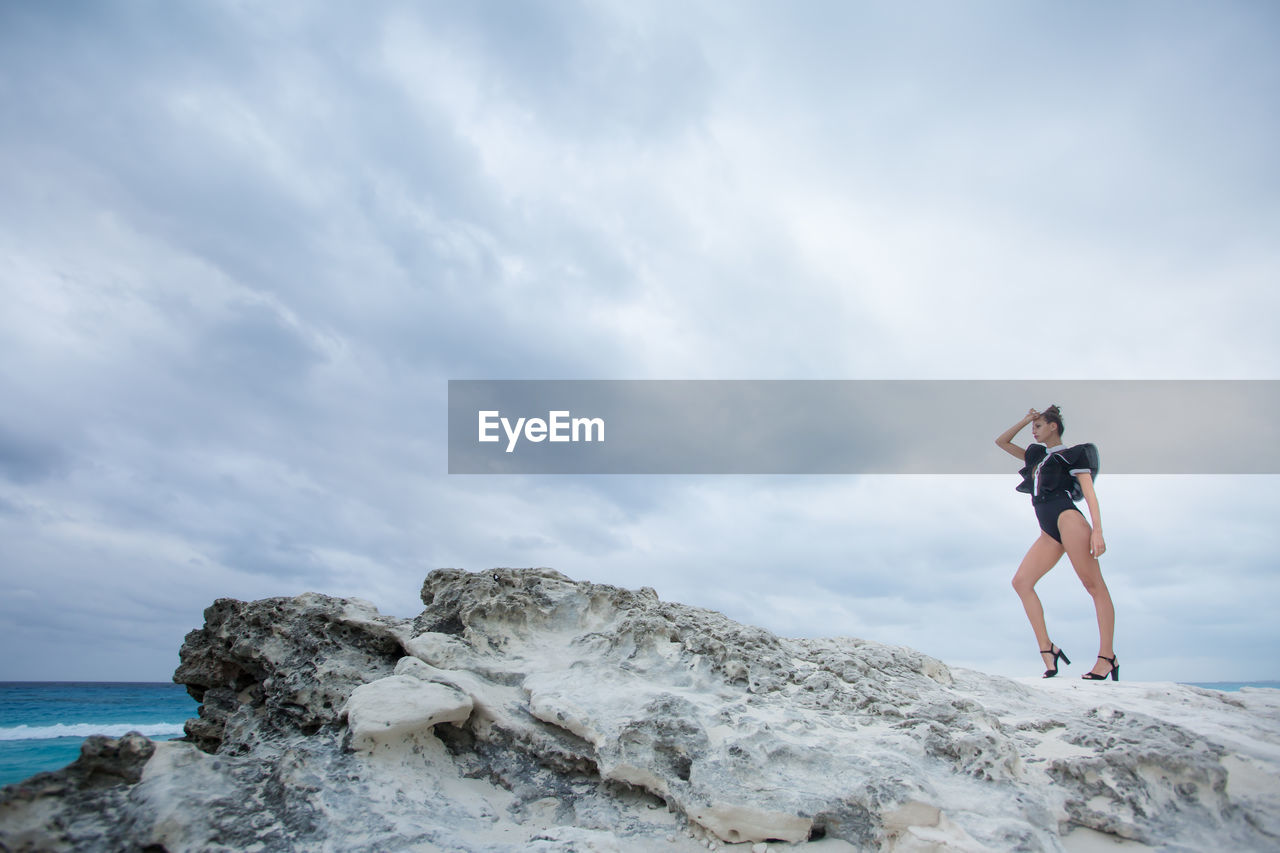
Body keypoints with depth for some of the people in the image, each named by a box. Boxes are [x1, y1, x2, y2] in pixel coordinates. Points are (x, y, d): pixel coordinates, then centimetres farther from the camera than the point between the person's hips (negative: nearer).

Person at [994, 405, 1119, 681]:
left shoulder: (1073, 454, 8)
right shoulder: (1037, 456, 28)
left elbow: (1089, 491, -2)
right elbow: (1002, 442, 34)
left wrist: (1097, 530, -14)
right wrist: (1026, 419, 24)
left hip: (1068, 517, -7)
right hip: (1049, 531, 7)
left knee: (1093, 584, -11)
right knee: (1021, 581, -7)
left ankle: (1107, 657, -14)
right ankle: (1047, 650, -10)